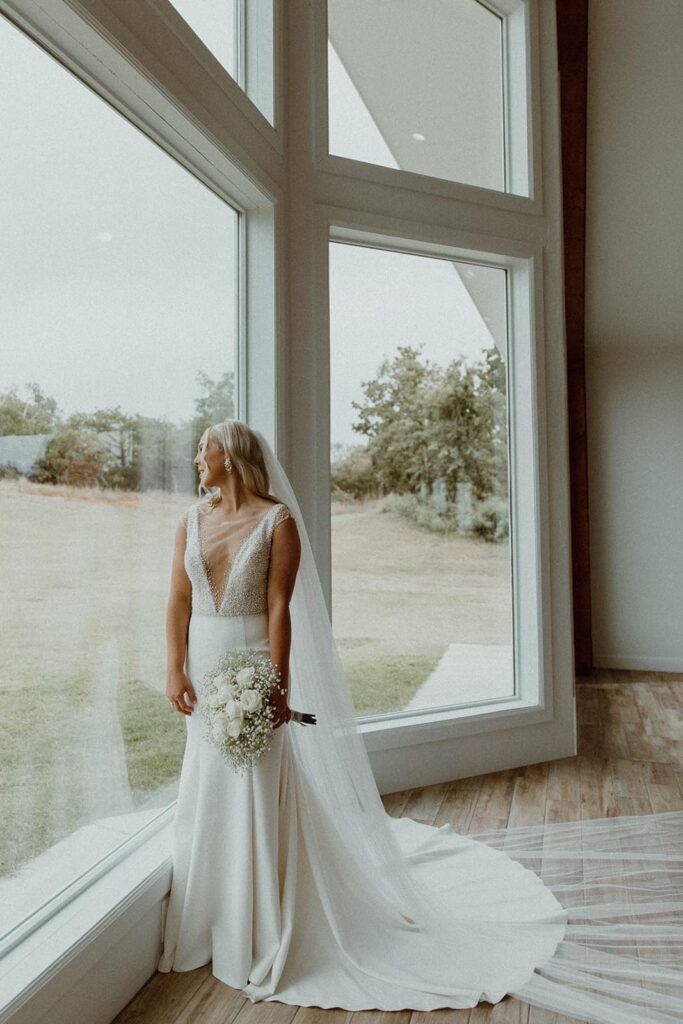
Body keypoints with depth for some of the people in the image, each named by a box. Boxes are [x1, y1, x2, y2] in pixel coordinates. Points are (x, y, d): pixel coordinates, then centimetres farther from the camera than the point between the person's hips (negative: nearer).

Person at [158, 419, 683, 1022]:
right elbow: (178, 603, 6)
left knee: (258, 800, 3)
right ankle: (216, 922, 37)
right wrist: (176, 672, -2)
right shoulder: (192, 519, 7)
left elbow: (278, 606, -14)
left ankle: (266, 932, 23)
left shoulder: (277, 519, -10)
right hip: (204, 673, 6)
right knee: (207, 797, 16)